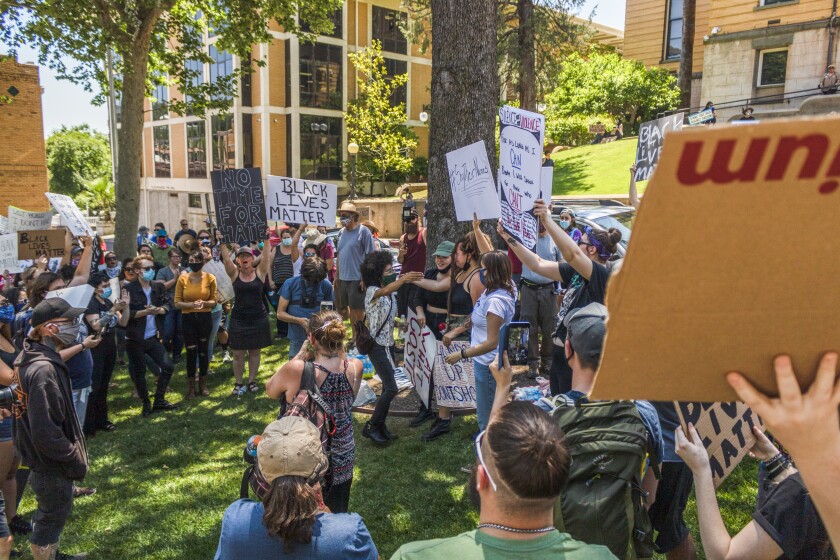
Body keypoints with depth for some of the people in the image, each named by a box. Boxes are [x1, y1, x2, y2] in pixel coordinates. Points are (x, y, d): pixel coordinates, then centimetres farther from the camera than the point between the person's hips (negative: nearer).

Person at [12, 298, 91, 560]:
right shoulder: (43, 370, -30)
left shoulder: (34, 357, 1)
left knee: (49, 514, 28)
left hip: (43, 458, 10)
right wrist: (75, 460, -17)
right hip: (51, 463, -10)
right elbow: (46, 433, -30)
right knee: (53, 516, 10)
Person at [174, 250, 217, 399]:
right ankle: (191, 386, 15)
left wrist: (204, 303, -18)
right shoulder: (182, 279, -3)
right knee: (191, 352, 2)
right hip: (188, 319, 0)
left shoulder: (210, 278, -2)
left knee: (203, 351, 9)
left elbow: (214, 301, 3)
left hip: (205, 318, 0)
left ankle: (203, 384, 23)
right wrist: (191, 304, -19)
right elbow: (177, 303, -2)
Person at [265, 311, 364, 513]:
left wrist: (299, 356, -7)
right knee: (337, 517, 24)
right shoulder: (356, 368, -16)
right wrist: (340, 353, -5)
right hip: (343, 462, 3)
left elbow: (270, 390, -6)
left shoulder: (296, 370, -27)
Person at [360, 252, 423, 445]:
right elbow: (385, 291, -42)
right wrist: (403, 279, -57)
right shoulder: (372, 291, -18)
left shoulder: (391, 289, 6)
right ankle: (371, 427, 4)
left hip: (388, 343, 8)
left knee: (387, 387, 10)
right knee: (391, 388, -10)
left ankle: (380, 426, 22)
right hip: (377, 345, -8)